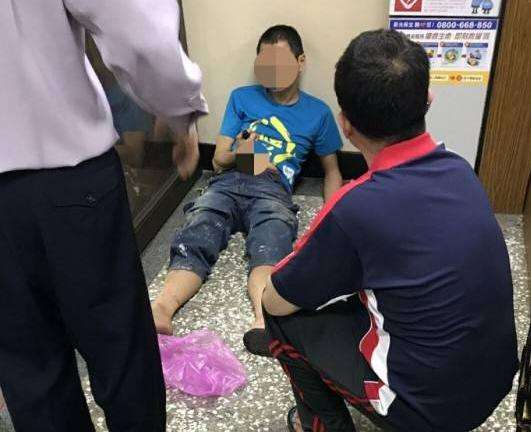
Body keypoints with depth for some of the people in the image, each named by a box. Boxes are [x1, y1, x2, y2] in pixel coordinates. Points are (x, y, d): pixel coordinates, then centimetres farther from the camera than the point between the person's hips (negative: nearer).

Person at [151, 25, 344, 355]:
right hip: (228, 184, 2)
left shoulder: (317, 112, 21)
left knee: (270, 248, -37)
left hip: (272, 190, -1)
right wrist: (237, 154, -5)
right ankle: (162, 309, -54)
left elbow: (332, 170, 25)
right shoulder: (242, 98, 23)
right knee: (194, 240, -31)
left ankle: (263, 320, -62)